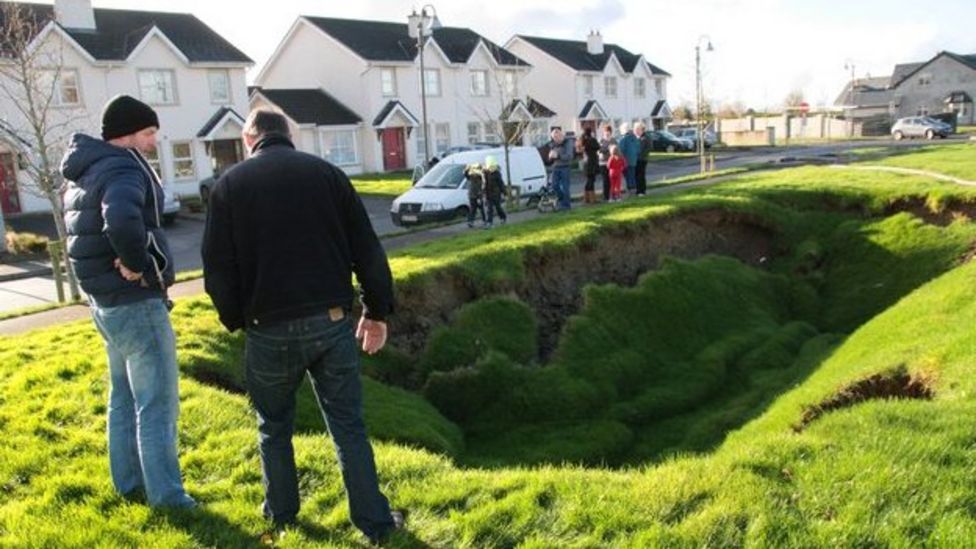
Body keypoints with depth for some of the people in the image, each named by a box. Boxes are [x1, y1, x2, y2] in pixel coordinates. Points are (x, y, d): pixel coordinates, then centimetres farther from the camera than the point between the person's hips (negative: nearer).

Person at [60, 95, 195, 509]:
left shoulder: (86, 171, 12)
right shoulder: (122, 169, -19)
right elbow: (122, 220, -41)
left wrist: (115, 267, 12)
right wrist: (138, 265, -25)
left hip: (106, 300, 10)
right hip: (135, 302, -10)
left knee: (125, 397, 20)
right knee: (158, 405, 0)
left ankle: (129, 483, 33)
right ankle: (166, 496, 10)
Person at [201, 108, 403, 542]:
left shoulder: (230, 184, 1)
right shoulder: (325, 172, 4)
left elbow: (217, 269, -2)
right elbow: (367, 250, 2)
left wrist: (237, 320, 13)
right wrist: (377, 311, 10)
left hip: (270, 328, -1)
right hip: (332, 321, 1)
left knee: (274, 427, 20)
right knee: (348, 426, 10)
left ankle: (281, 512, 33)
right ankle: (375, 521, 14)